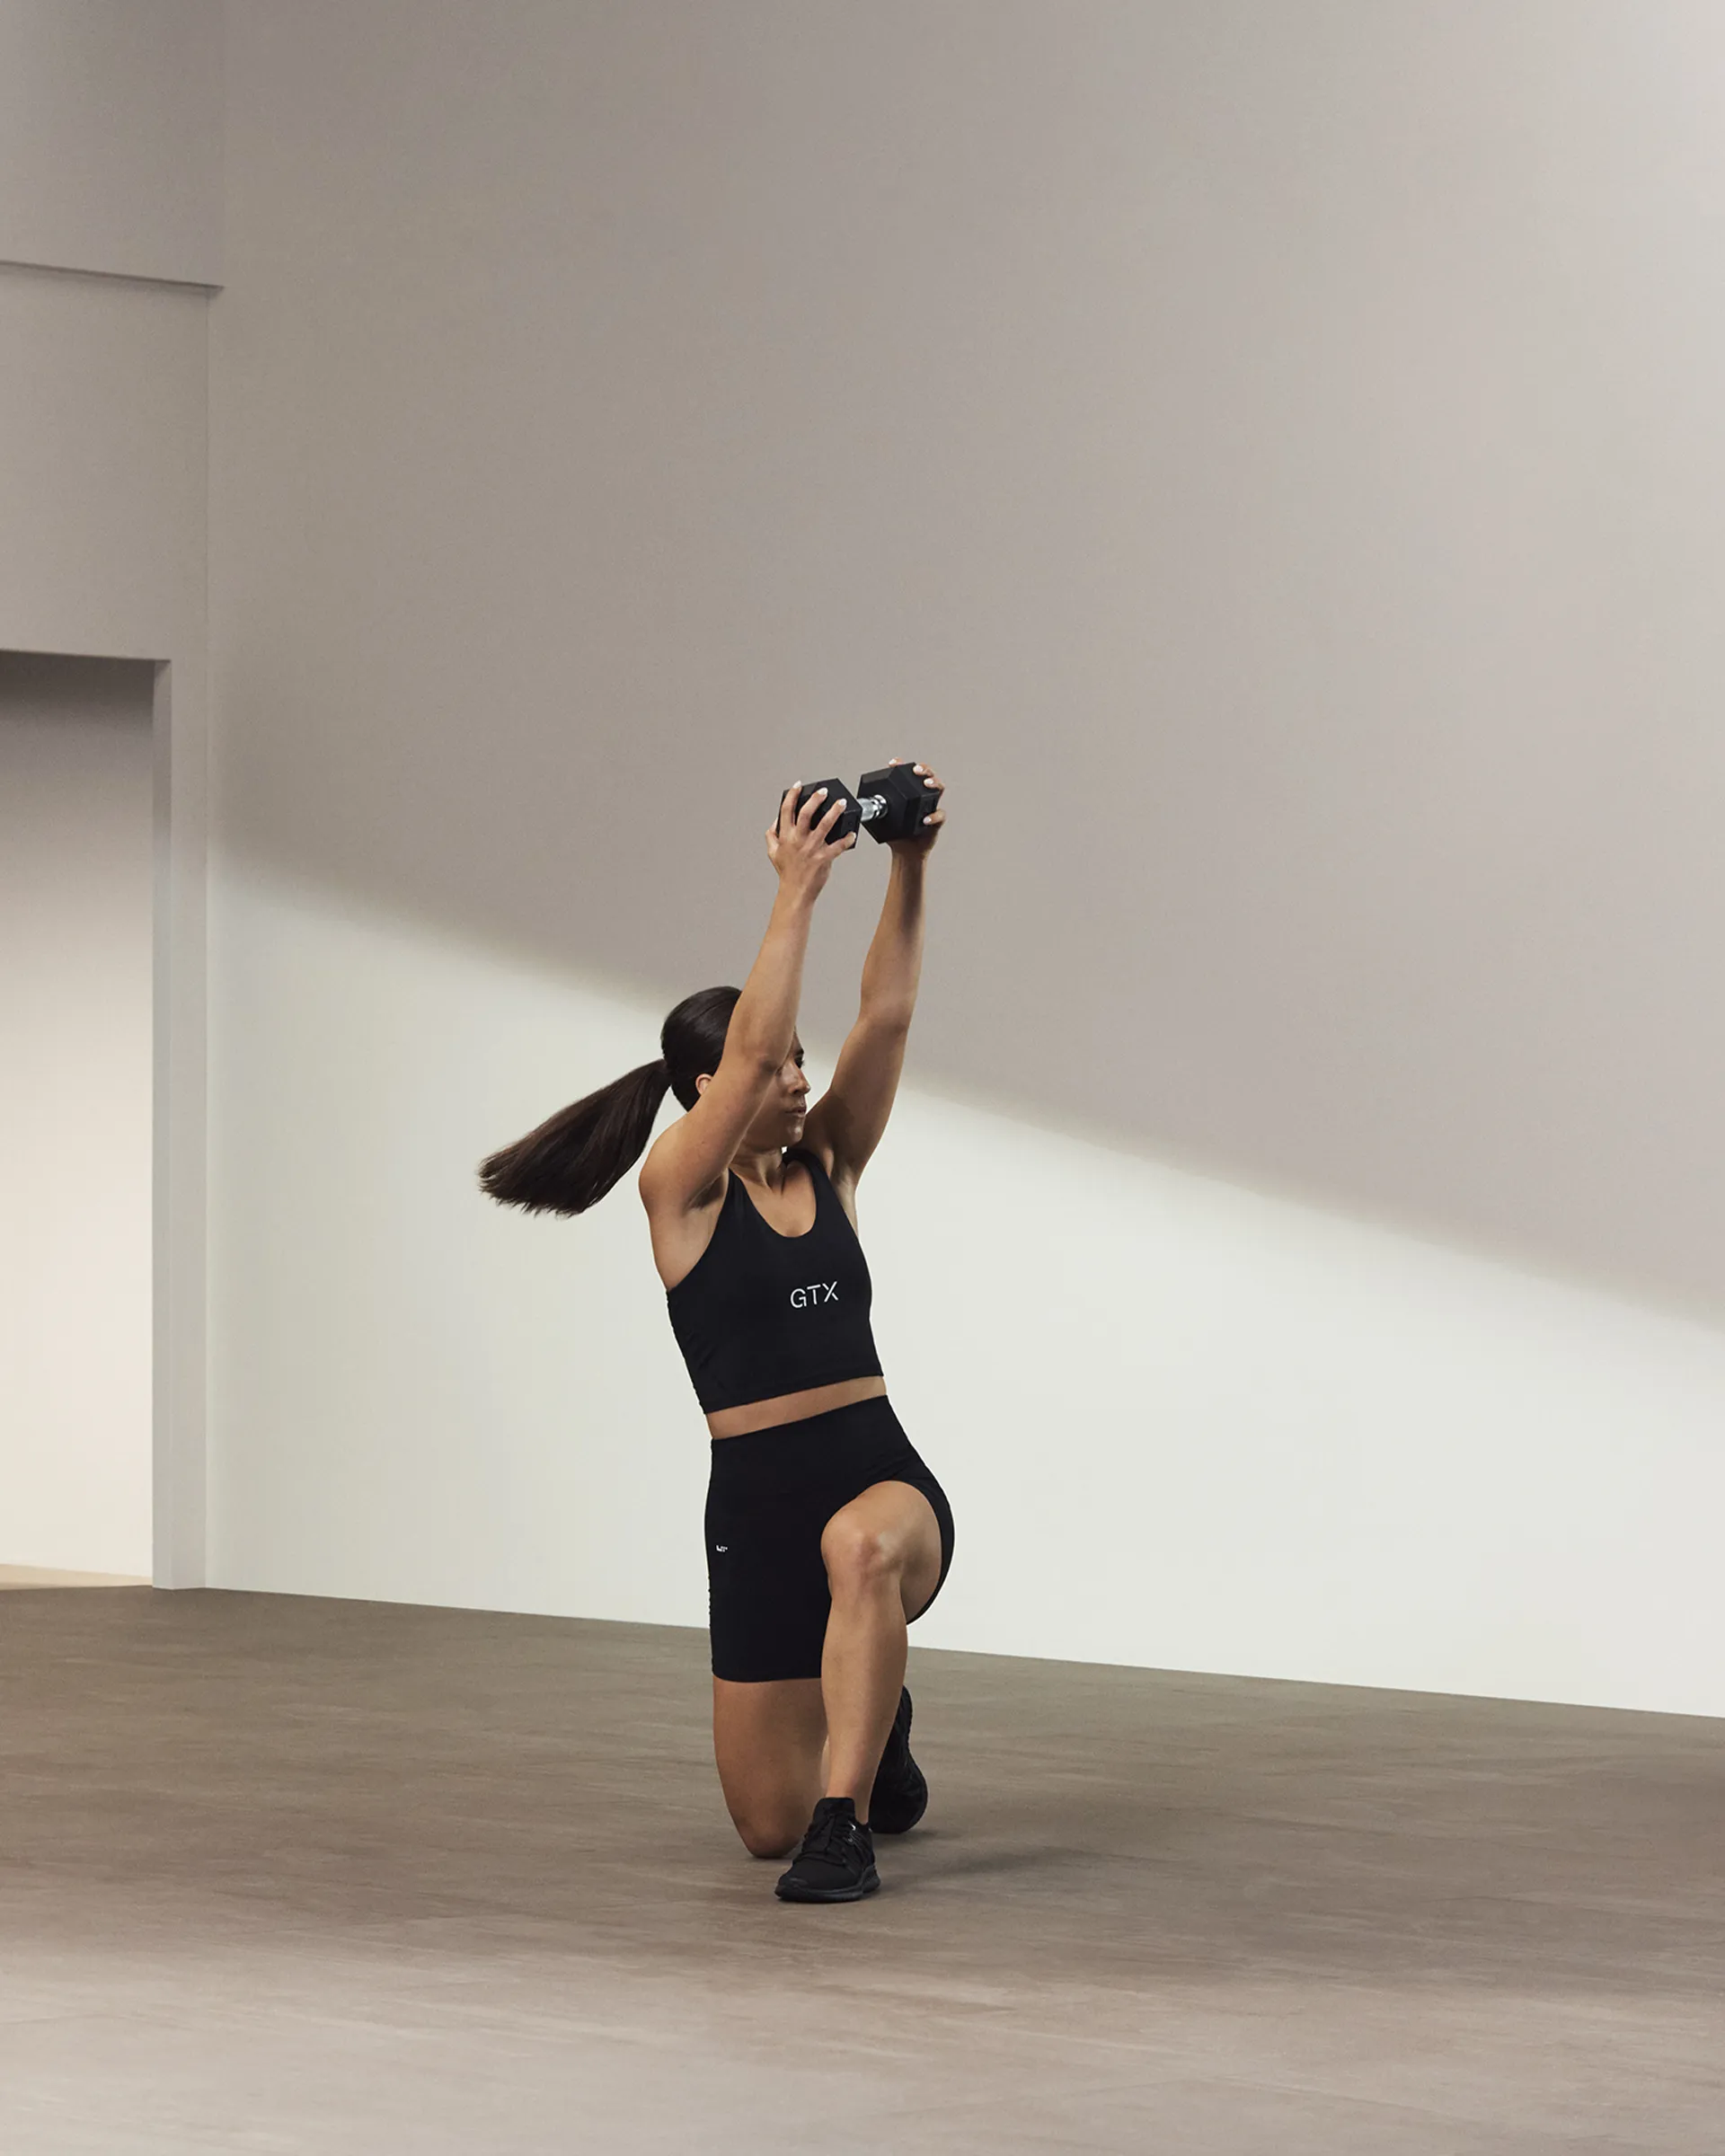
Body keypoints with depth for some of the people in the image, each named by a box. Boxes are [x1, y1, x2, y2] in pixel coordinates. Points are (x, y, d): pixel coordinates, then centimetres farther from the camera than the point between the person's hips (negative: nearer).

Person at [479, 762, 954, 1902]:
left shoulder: (827, 1166, 9)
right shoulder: (681, 1191, -3)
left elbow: (886, 1018, 0)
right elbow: (752, 1044, -18)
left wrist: (911, 866, -9)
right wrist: (797, 889, -22)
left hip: (885, 1476, 2)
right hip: (759, 1503, -1)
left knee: (861, 1544, -41)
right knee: (768, 1828, 7)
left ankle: (847, 1825, -34)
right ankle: (862, 1735, 44)